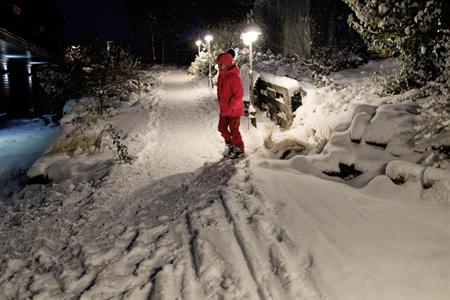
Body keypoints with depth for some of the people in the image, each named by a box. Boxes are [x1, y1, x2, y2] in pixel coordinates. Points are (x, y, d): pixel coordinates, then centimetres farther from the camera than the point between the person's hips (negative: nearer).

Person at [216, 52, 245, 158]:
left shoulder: (234, 77, -23)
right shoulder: (221, 75, 4)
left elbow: (239, 95, -24)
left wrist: (230, 107, -22)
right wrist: (221, 105, 12)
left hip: (234, 110, -8)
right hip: (224, 110, 8)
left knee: (234, 131, 3)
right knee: (222, 128, 14)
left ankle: (240, 149, 24)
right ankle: (231, 146, 34)